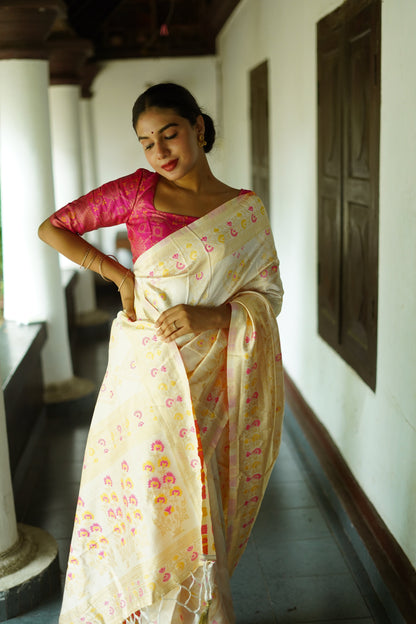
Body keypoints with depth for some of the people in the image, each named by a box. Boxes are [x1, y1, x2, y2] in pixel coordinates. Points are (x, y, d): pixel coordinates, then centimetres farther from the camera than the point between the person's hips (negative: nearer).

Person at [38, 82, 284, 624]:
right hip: (146, 370, 0)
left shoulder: (245, 210, 3)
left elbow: (268, 294, 2)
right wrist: (121, 276, -3)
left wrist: (209, 316, -16)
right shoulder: (139, 190, 0)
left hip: (207, 377, 1)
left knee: (197, 511, 11)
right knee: (140, 500, 9)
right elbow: (51, 228, 3)